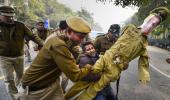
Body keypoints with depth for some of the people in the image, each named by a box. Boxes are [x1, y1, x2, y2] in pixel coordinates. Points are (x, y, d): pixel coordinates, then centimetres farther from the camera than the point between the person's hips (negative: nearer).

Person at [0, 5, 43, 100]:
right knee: (9, 79, 1)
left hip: (19, 56, 2)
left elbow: (32, 36, -10)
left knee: (20, 75, 20)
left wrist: (43, 44, -20)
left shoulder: (20, 25, -9)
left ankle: (15, 86, 50)